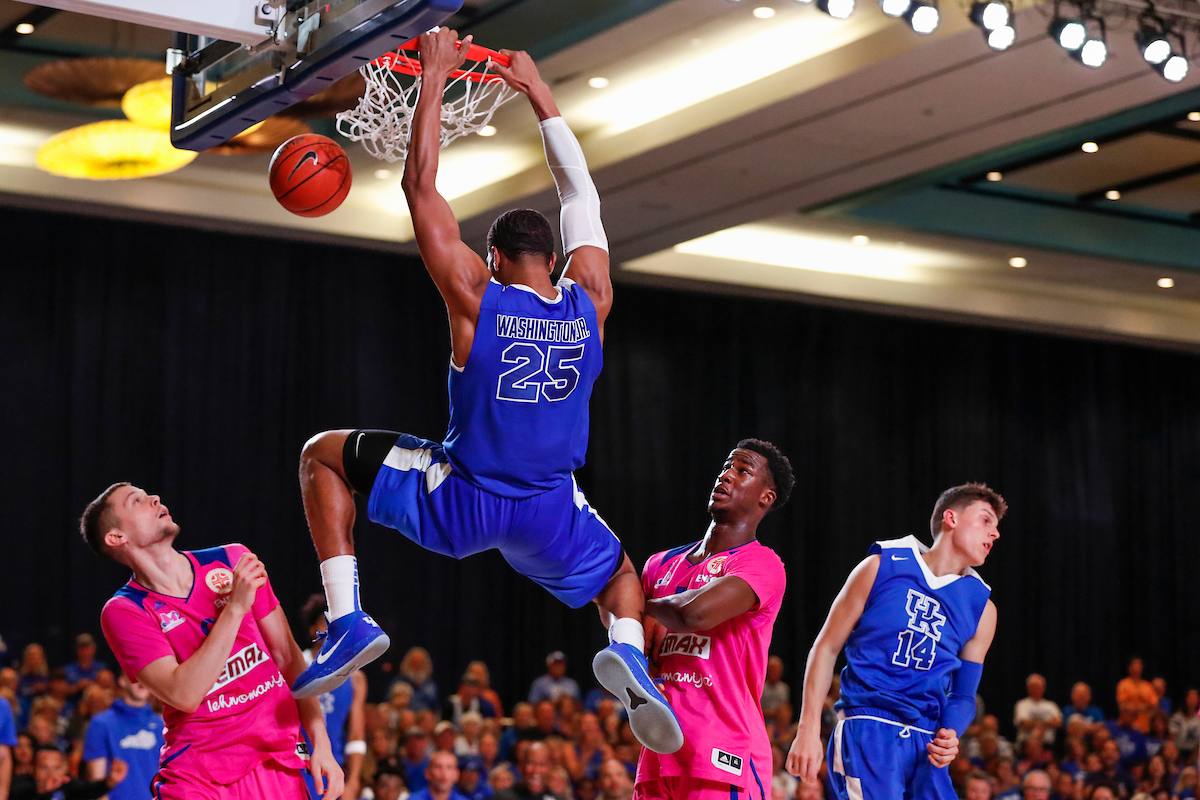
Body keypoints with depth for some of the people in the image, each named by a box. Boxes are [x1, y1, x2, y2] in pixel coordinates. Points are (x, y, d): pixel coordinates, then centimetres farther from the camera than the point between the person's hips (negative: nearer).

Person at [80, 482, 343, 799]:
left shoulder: (234, 561, 4)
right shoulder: (123, 612, -6)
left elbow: (288, 655, 8)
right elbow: (184, 695, -17)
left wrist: (320, 743, 1)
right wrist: (235, 607, -19)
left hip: (276, 762, 3)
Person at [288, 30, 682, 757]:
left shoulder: (477, 299, -11)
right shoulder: (591, 301, -3)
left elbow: (420, 184, -6)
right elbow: (581, 192, 11)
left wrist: (436, 77, 2)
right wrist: (539, 92, 18)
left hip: (459, 502, -2)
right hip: (551, 514, 3)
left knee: (323, 454, 18)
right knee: (618, 573, 33)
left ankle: (348, 621, 5)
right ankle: (629, 651, -4)